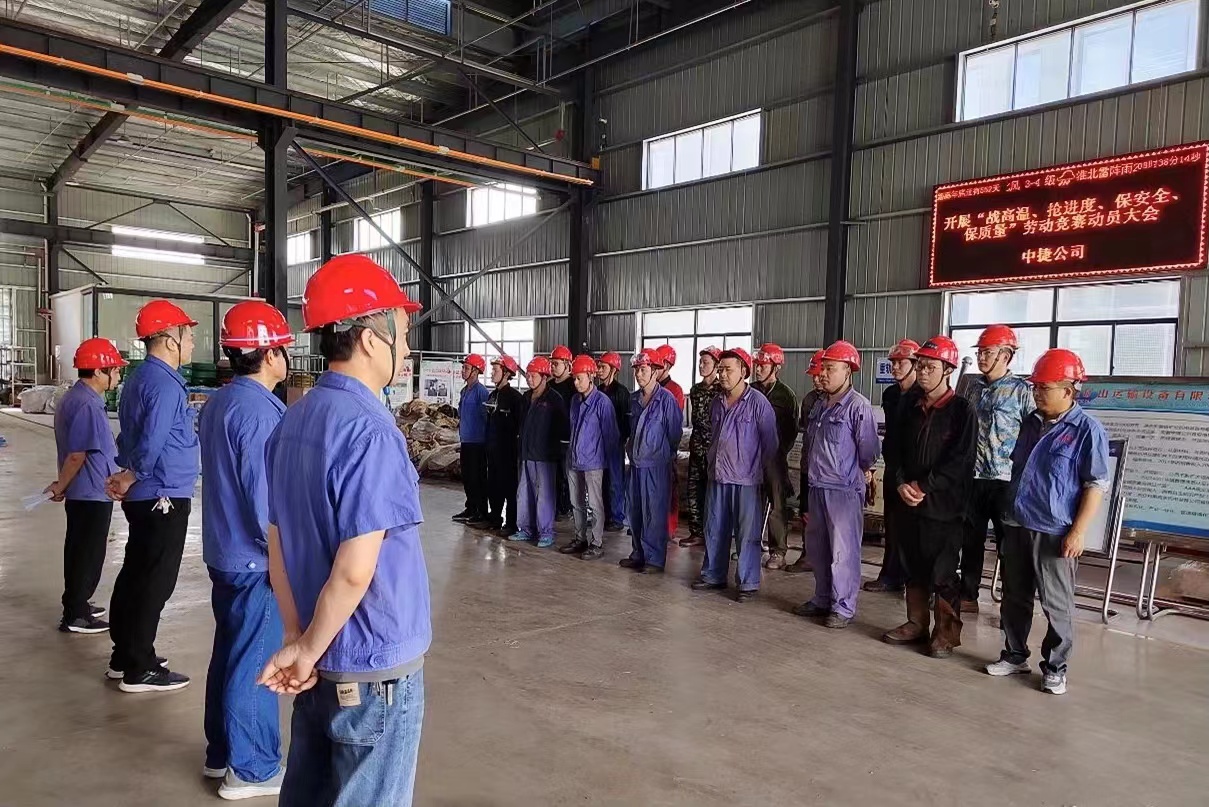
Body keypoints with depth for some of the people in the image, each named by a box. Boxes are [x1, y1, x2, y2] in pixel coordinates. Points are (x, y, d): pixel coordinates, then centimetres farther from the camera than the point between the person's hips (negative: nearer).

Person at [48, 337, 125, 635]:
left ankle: (76, 605, 33)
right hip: (92, 494, -10)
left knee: (79, 551, 20)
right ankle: (75, 616, 11)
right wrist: (61, 487, -9)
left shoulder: (72, 398, 10)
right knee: (88, 555, 1)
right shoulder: (87, 405, -22)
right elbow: (76, 455, -22)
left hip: (83, 493, 10)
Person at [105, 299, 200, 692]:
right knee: (155, 582, -2)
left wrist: (127, 476, 8)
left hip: (143, 497, 10)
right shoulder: (164, 384, -19)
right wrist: (131, 478, -7)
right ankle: (138, 670, 7)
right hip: (164, 497, -10)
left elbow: (133, 437, 17)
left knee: (135, 574, 17)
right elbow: (151, 445, -23)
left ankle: (124, 656, 29)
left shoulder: (140, 378, 14)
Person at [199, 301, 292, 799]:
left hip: (222, 552, 9)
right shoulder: (259, 412, -21)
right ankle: (251, 769, 17)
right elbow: (267, 497, -22)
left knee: (229, 653, 19)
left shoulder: (218, 404, 8)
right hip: (255, 559, -9)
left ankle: (221, 754, 33)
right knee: (255, 664, 3)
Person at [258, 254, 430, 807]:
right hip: (376, 667, -8)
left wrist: (297, 640, 4)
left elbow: (277, 547, 5)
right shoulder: (369, 431, -23)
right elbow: (355, 573, -25)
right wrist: (307, 649, -10)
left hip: (323, 659, 8)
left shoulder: (292, 422, 3)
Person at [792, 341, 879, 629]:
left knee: (843, 550, -2)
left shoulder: (858, 406, -14)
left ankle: (843, 607, 10)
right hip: (818, 486, 9)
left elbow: (868, 446, -14)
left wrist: (863, 471, -1)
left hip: (844, 489, -8)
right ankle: (822, 599, 30)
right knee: (817, 546, 16)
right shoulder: (820, 406, 12)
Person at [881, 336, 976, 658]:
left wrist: (924, 486, -14)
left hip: (943, 504, -5)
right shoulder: (909, 405, 9)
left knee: (943, 573, 2)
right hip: (907, 501, 5)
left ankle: (946, 633, 16)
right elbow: (893, 449, 10)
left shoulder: (962, 409, -6)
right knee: (913, 567, 14)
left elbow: (960, 460, -13)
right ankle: (916, 624, 27)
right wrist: (901, 483, -6)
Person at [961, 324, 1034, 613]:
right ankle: (968, 596, 24)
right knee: (970, 539, 12)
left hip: (1006, 478, -5)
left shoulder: (1021, 389, -6)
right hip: (972, 476, 5)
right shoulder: (974, 386, 10)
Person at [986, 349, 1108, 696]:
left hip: (1055, 532, -7)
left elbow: (1096, 486, -12)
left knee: (1056, 604, 5)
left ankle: (1055, 667, 19)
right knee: (1014, 596, 14)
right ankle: (1015, 655, 28)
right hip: (1017, 526, 7)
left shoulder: (1087, 430, -11)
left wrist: (1078, 531, -16)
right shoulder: (1032, 423, 10)